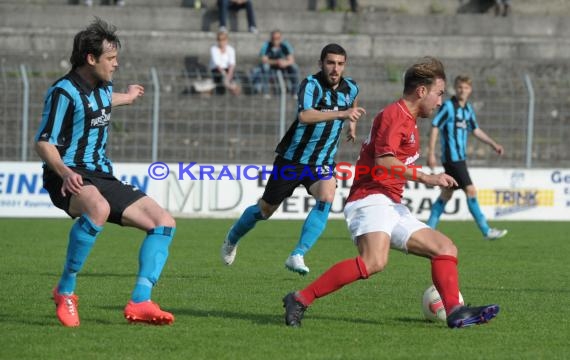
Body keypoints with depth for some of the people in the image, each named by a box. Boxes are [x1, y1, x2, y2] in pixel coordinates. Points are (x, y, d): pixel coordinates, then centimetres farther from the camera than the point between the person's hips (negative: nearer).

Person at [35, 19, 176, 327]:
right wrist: (65, 172, -34)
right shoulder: (64, 92, -13)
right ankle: (65, 291, -27)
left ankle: (140, 302, -13)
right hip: (70, 179, -9)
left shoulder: (103, 88, 13)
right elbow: (43, 143, -15)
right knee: (98, 208, -42)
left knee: (164, 223, -3)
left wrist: (126, 98, 58)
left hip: (101, 177, 9)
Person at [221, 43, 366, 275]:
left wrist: (352, 122, 20)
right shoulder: (312, 85, -22)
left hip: (322, 162, 4)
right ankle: (232, 240, 41)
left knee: (326, 198, -27)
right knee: (266, 209, 11)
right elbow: (304, 116, -44)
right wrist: (341, 114, -51)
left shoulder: (350, 89, -1)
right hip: (292, 159, -3)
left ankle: (297, 256, -26)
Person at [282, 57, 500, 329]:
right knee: (374, 261, -32)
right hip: (370, 200, -11)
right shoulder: (394, 115, -8)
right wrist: (426, 178, -20)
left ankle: (455, 312, -7)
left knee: (446, 248, 5)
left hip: (392, 208, 11)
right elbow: (383, 161, -20)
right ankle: (301, 299, -28)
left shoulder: (408, 120, 24)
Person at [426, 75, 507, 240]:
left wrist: (493, 144, 16)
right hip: (452, 157, -9)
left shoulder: (468, 109, 13)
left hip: (460, 158, 9)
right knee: (470, 191, -10)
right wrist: (431, 154, -16)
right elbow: (435, 127, -12)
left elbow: (475, 130, 22)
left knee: (446, 194, 12)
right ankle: (486, 231, -8)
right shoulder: (448, 107, -11)